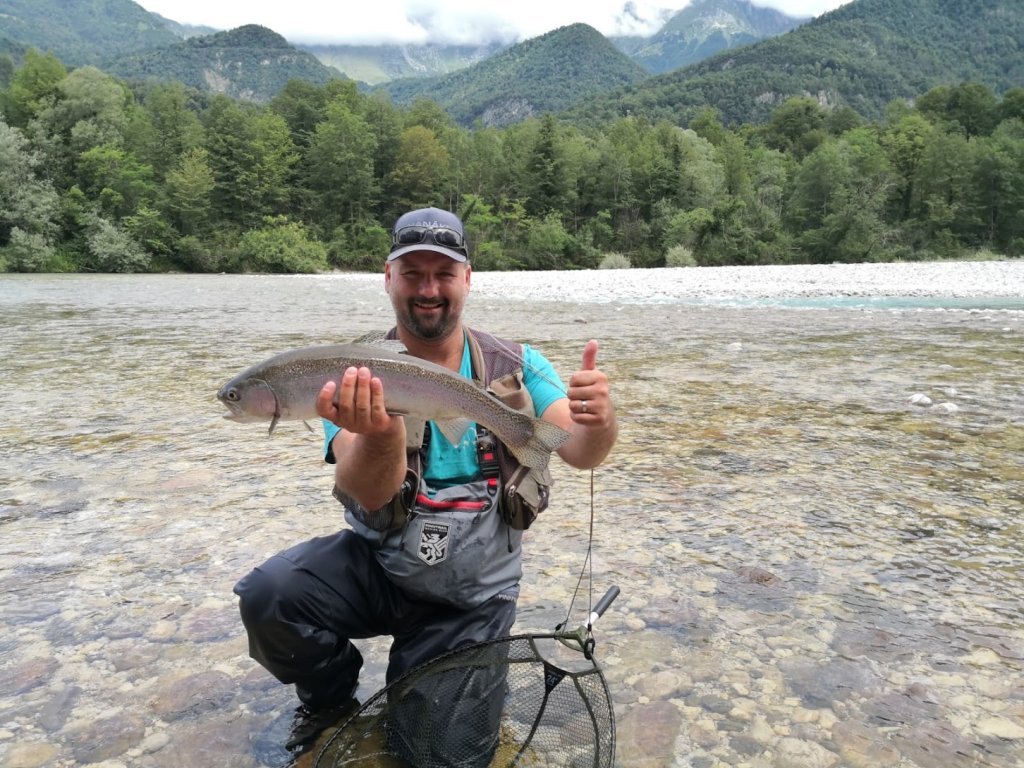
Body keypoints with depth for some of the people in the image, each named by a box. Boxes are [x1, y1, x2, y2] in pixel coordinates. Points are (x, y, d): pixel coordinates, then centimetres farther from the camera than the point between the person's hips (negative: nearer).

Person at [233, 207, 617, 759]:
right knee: (268, 595, -26)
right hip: (378, 566, 0)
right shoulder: (357, 379, -11)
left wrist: (599, 423, -42)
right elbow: (368, 496, -25)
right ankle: (330, 702, 7)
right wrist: (381, 436, -48)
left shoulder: (515, 366, -7)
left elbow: (579, 453, -18)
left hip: (473, 596, 1)